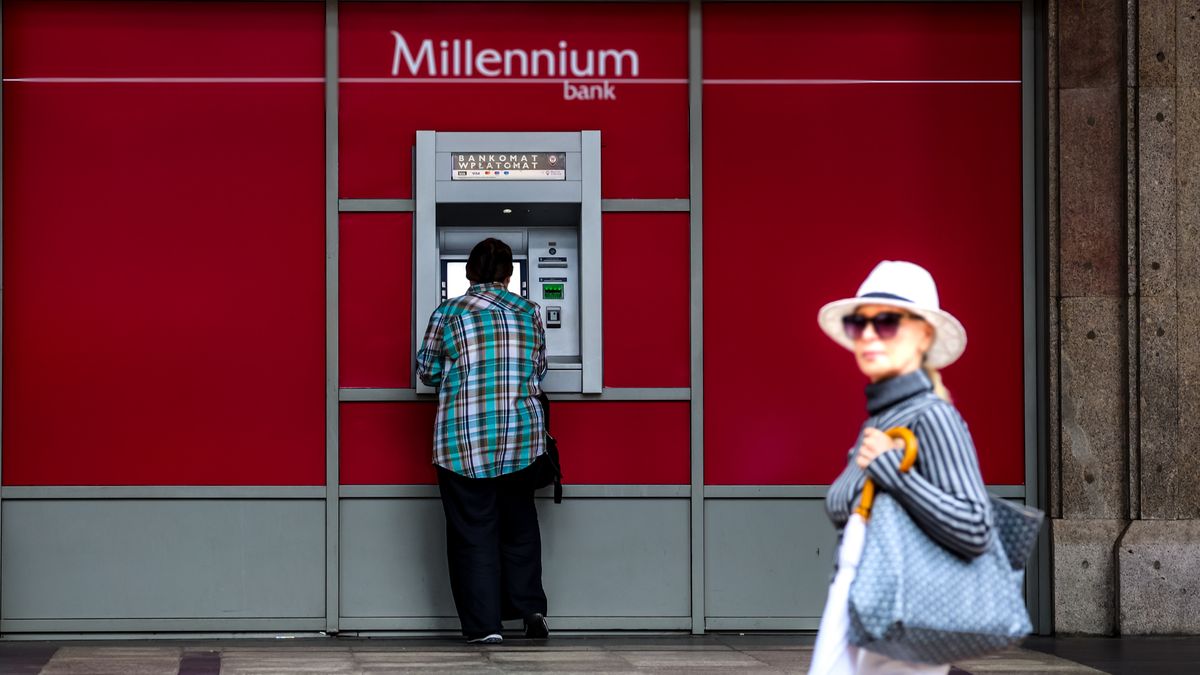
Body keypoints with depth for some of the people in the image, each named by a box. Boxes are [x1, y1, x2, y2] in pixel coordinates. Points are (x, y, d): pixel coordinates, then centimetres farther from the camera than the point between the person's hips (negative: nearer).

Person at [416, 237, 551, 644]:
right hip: (520, 437, 3)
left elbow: (426, 372, 5)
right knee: (519, 524, 18)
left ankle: (484, 625, 2)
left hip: (465, 441, -2)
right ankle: (531, 608, 12)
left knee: (473, 532, 4)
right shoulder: (529, 314, 2)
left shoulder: (448, 315, -5)